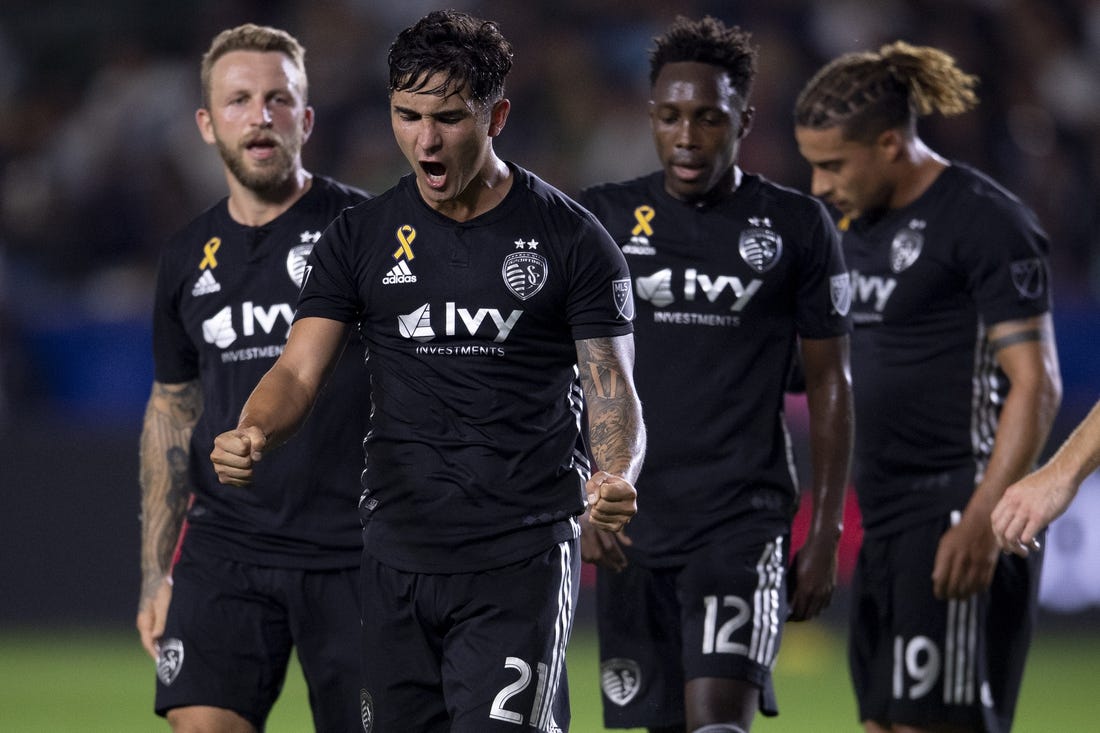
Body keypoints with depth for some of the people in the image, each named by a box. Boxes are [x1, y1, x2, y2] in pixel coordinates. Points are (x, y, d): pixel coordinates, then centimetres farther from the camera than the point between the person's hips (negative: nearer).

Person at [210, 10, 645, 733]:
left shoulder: (571, 239, -1)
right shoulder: (363, 236, 7)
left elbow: (612, 389, -2)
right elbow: (300, 370, 1)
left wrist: (614, 477, -24)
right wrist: (251, 436, -22)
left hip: (523, 558, -3)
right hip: (397, 557, 4)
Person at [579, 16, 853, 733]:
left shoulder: (797, 227, 2)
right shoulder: (604, 218, 5)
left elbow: (830, 385, 6)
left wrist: (827, 534, 2)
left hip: (745, 518, -3)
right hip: (631, 525, 3)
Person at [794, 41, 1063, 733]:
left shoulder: (986, 222, -11)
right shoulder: (860, 224, 15)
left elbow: (1036, 385, -15)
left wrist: (981, 521, -23)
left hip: (956, 514, -9)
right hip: (886, 519, 9)